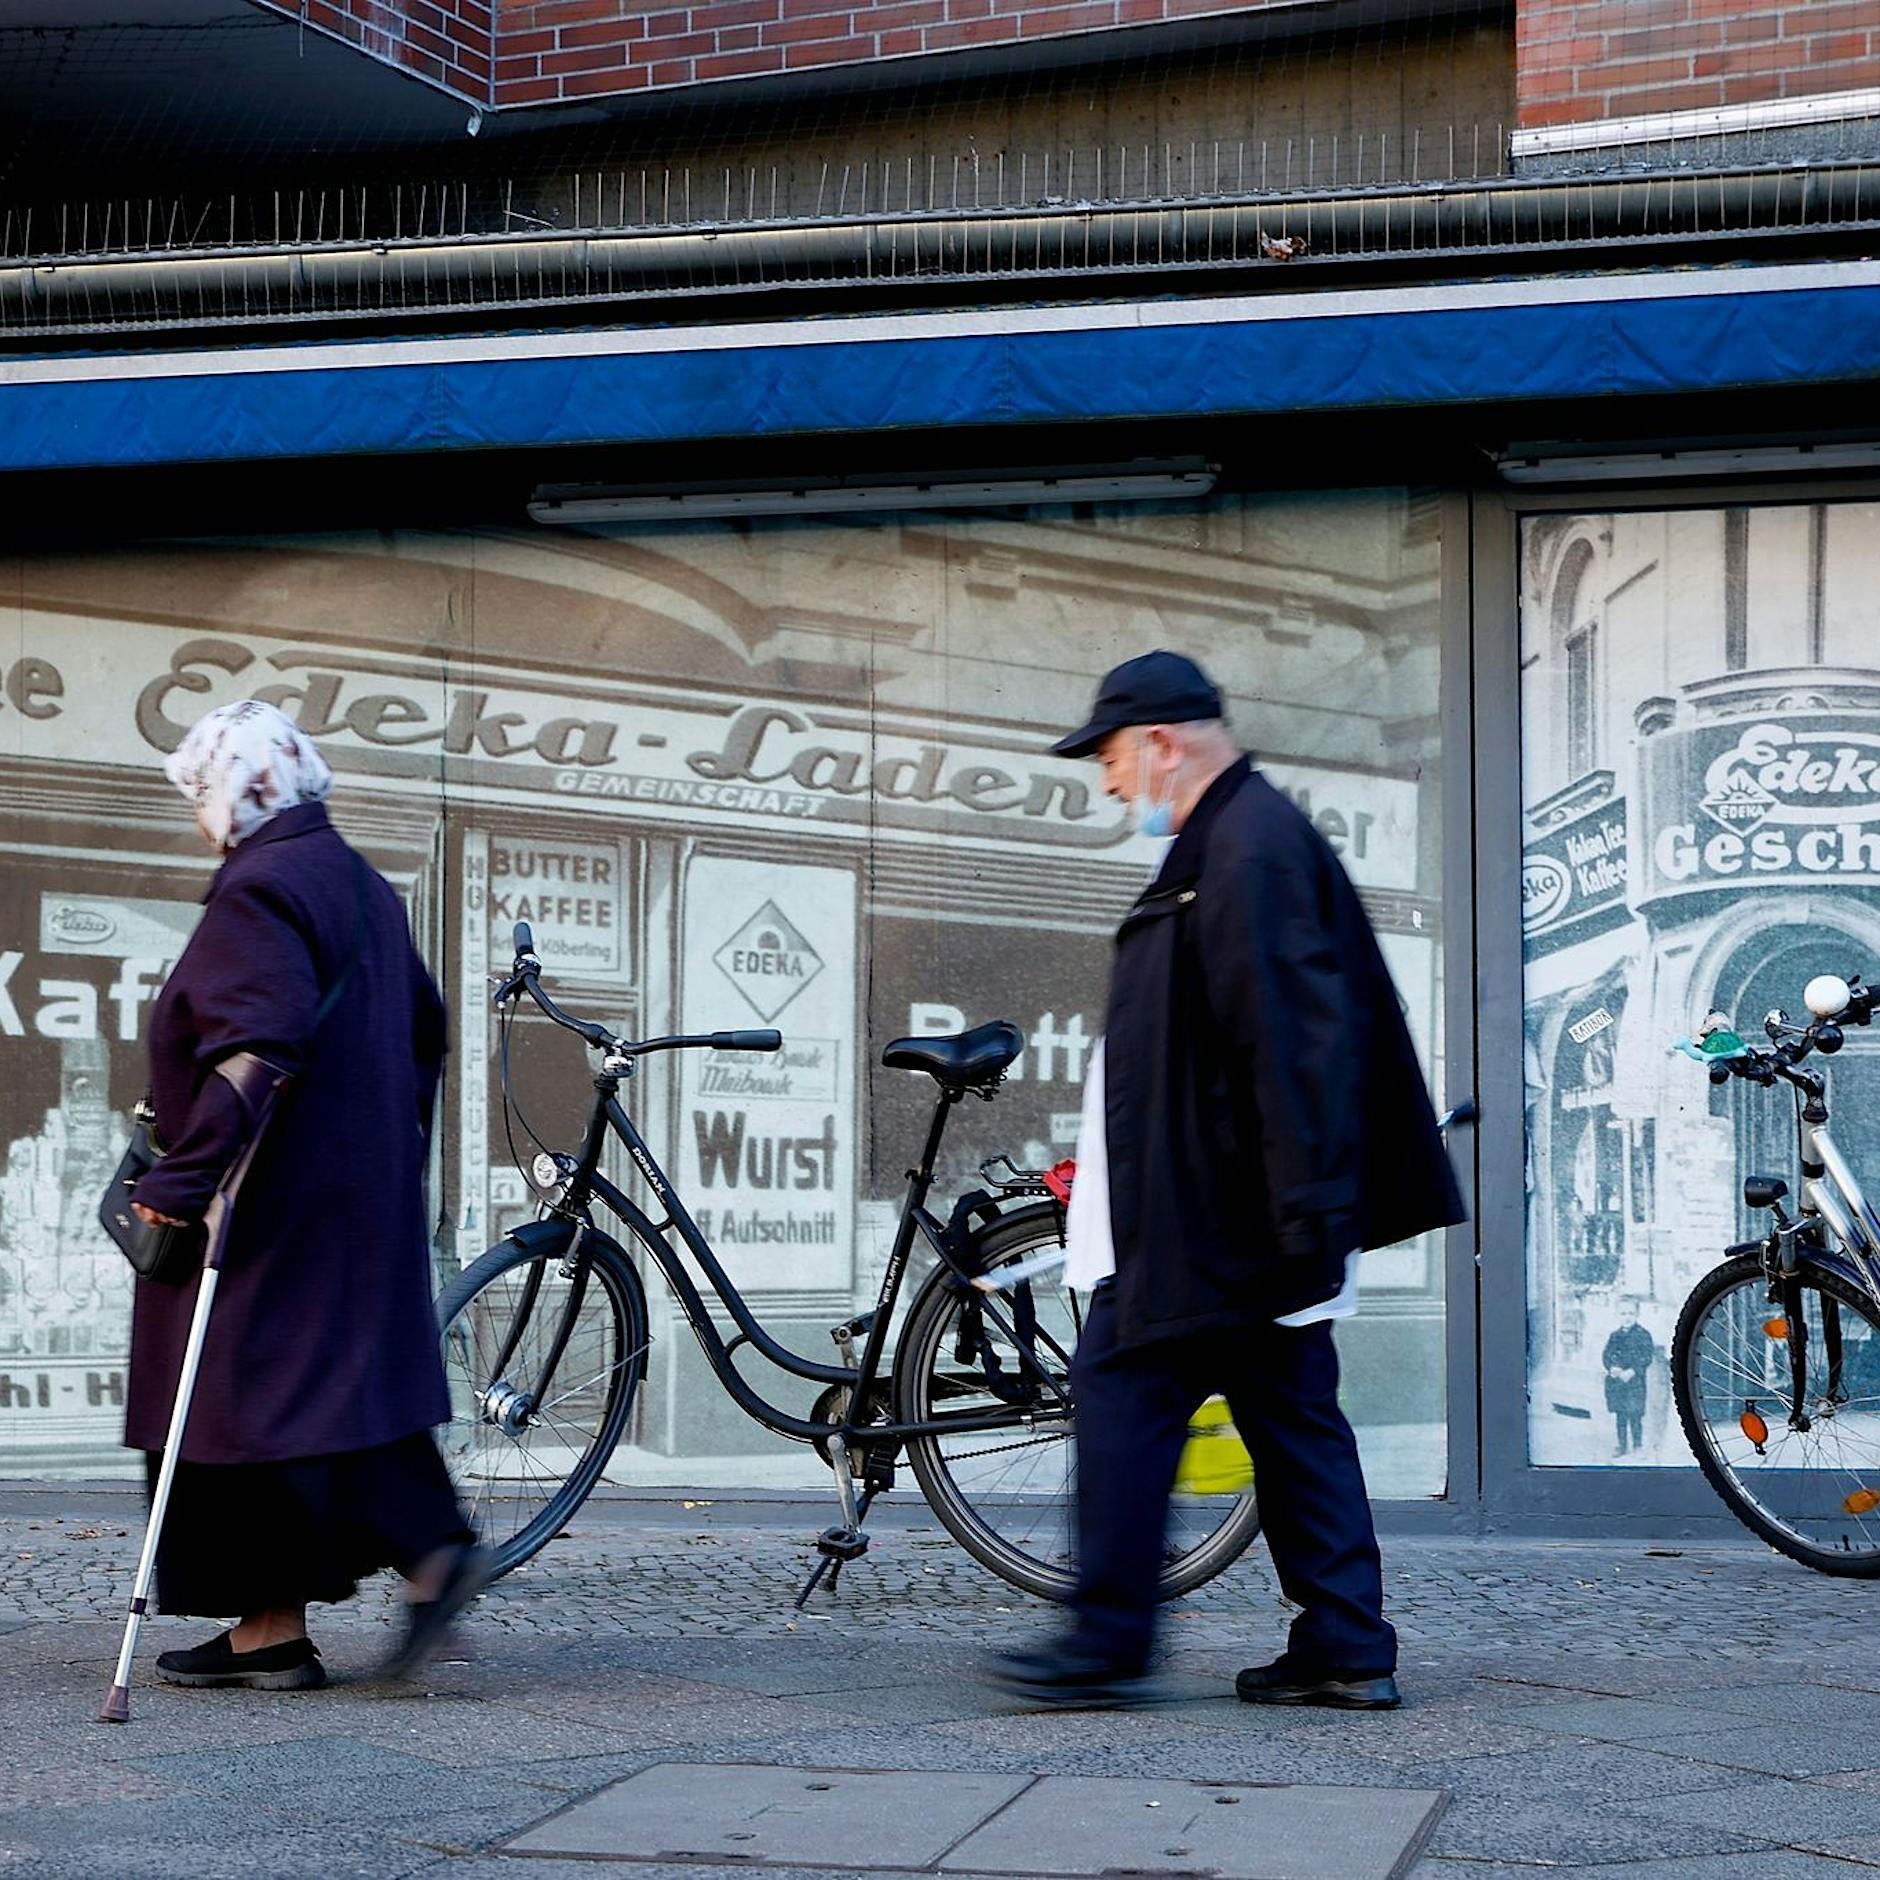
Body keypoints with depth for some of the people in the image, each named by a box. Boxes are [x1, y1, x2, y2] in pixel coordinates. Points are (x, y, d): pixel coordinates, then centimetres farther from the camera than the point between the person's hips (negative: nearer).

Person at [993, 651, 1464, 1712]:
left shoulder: (1247, 847, -15)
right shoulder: (1235, 837, 19)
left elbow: (1289, 1037, -23)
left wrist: (1309, 1213, -25)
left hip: (1213, 1218, -11)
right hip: (1249, 1221, 11)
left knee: (1125, 1389, -5)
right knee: (1292, 1415, 9)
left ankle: (1110, 1641, 0)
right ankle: (1347, 1653, 11)